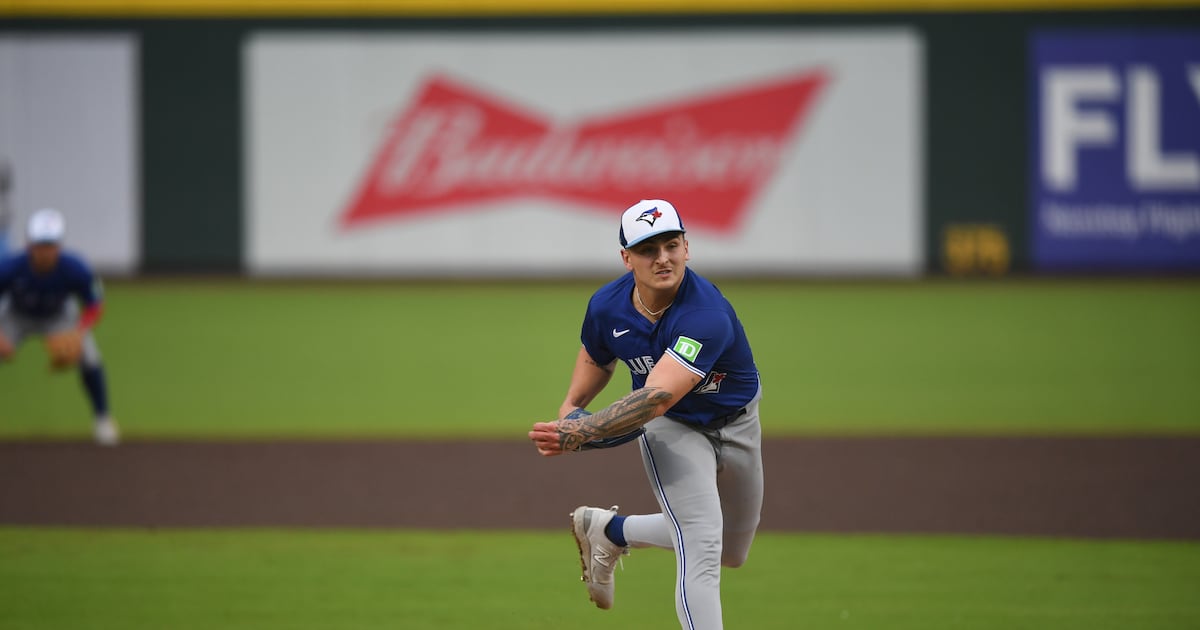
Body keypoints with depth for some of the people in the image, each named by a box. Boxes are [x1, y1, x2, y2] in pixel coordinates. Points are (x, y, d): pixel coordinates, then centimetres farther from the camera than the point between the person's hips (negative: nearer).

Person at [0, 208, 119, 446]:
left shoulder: (75, 270, -33)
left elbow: (94, 306, -17)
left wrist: (79, 332, -36)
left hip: (60, 316, 0)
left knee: (89, 357, -20)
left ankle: (102, 418, 5)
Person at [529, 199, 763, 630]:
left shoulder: (708, 316, -37)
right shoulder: (606, 307, -19)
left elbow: (657, 397, -48)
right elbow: (596, 359, 7)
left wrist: (581, 433, -57)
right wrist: (569, 409, -9)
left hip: (736, 422, 0)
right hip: (672, 429, 0)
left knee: (730, 554, 17)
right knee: (701, 549, -19)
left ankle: (609, 531, 35)